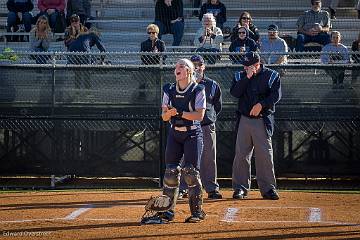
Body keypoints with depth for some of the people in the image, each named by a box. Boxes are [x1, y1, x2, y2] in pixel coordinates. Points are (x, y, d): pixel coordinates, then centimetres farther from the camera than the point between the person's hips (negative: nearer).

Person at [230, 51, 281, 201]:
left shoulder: (272, 75, 3)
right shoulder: (240, 76, 11)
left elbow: (276, 95, -8)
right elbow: (235, 93, -4)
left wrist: (261, 104, -21)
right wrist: (247, 77, -11)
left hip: (262, 121, -2)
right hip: (244, 120, 2)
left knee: (265, 155, -3)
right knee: (241, 155, 1)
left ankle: (268, 188, 3)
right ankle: (240, 188, 7)